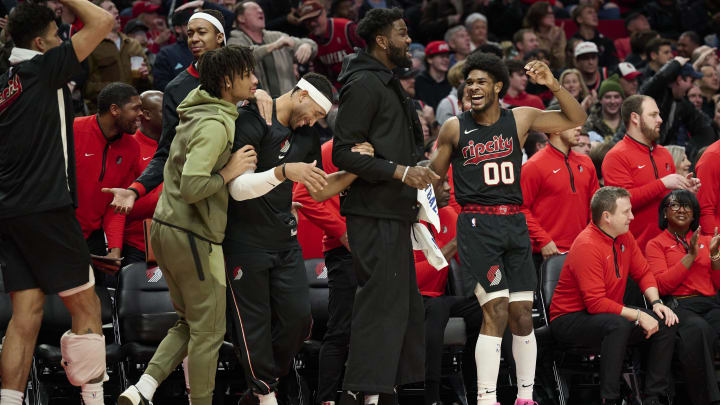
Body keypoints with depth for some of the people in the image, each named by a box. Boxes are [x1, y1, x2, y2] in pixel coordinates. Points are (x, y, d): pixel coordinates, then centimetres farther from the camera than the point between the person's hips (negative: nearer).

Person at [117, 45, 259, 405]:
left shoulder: (195, 112, 10)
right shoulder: (215, 125, -19)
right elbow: (192, 186, -29)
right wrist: (229, 172, -15)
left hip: (166, 227, 10)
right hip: (193, 237, -10)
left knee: (190, 323, 17)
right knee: (208, 331, 2)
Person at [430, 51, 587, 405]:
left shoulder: (519, 119, 6)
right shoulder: (455, 128, 2)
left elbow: (576, 119, 7)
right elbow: (433, 177, 13)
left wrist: (553, 85, -5)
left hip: (514, 223, 3)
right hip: (477, 225, -3)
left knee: (522, 315, 4)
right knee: (496, 312, -15)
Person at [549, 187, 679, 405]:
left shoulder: (624, 237, 4)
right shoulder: (587, 246, -24)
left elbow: (643, 272, 16)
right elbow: (596, 303, -27)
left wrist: (656, 302, -3)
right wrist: (638, 316, -25)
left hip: (611, 314, 9)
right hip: (570, 320, -9)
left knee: (665, 322, -6)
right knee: (618, 324, -39)